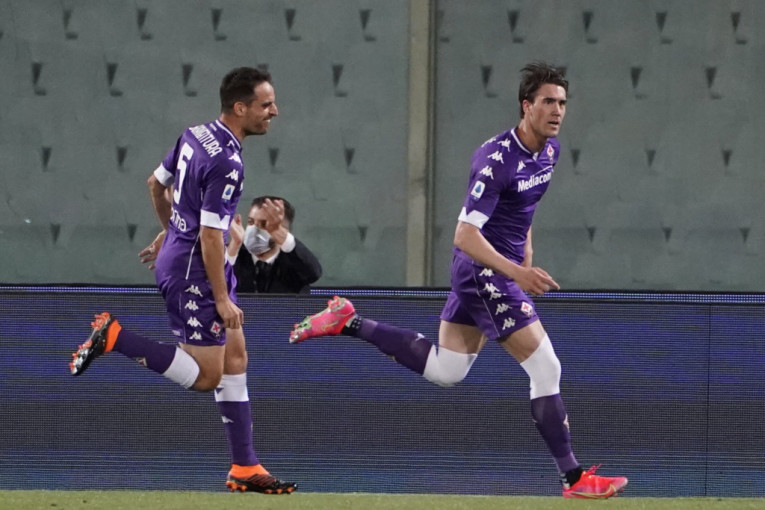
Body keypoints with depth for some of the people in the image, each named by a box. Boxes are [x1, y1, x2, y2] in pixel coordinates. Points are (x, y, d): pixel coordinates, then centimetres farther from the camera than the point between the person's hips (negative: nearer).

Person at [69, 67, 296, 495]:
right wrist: (221, 299, -18)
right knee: (206, 376, -5)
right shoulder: (226, 163, -23)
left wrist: (169, 232, 35)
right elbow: (210, 235, -23)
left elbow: (157, 183, 20)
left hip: (178, 250, 10)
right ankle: (114, 337, -2)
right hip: (193, 271, -10)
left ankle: (245, 468, 12)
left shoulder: (196, 135, 5)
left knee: (235, 358, 10)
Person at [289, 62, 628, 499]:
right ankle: (574, 478, -2)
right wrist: (515, 271, -39)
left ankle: (348, 322, 21)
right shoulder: (496, 159, -24)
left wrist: (526, 258, 20)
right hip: (484, 270, -9)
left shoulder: (550, 150, 4)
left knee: (444, 371, 16)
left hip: (505, 266, 9)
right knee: (547, 369, -9)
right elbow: (465, 235, -28)